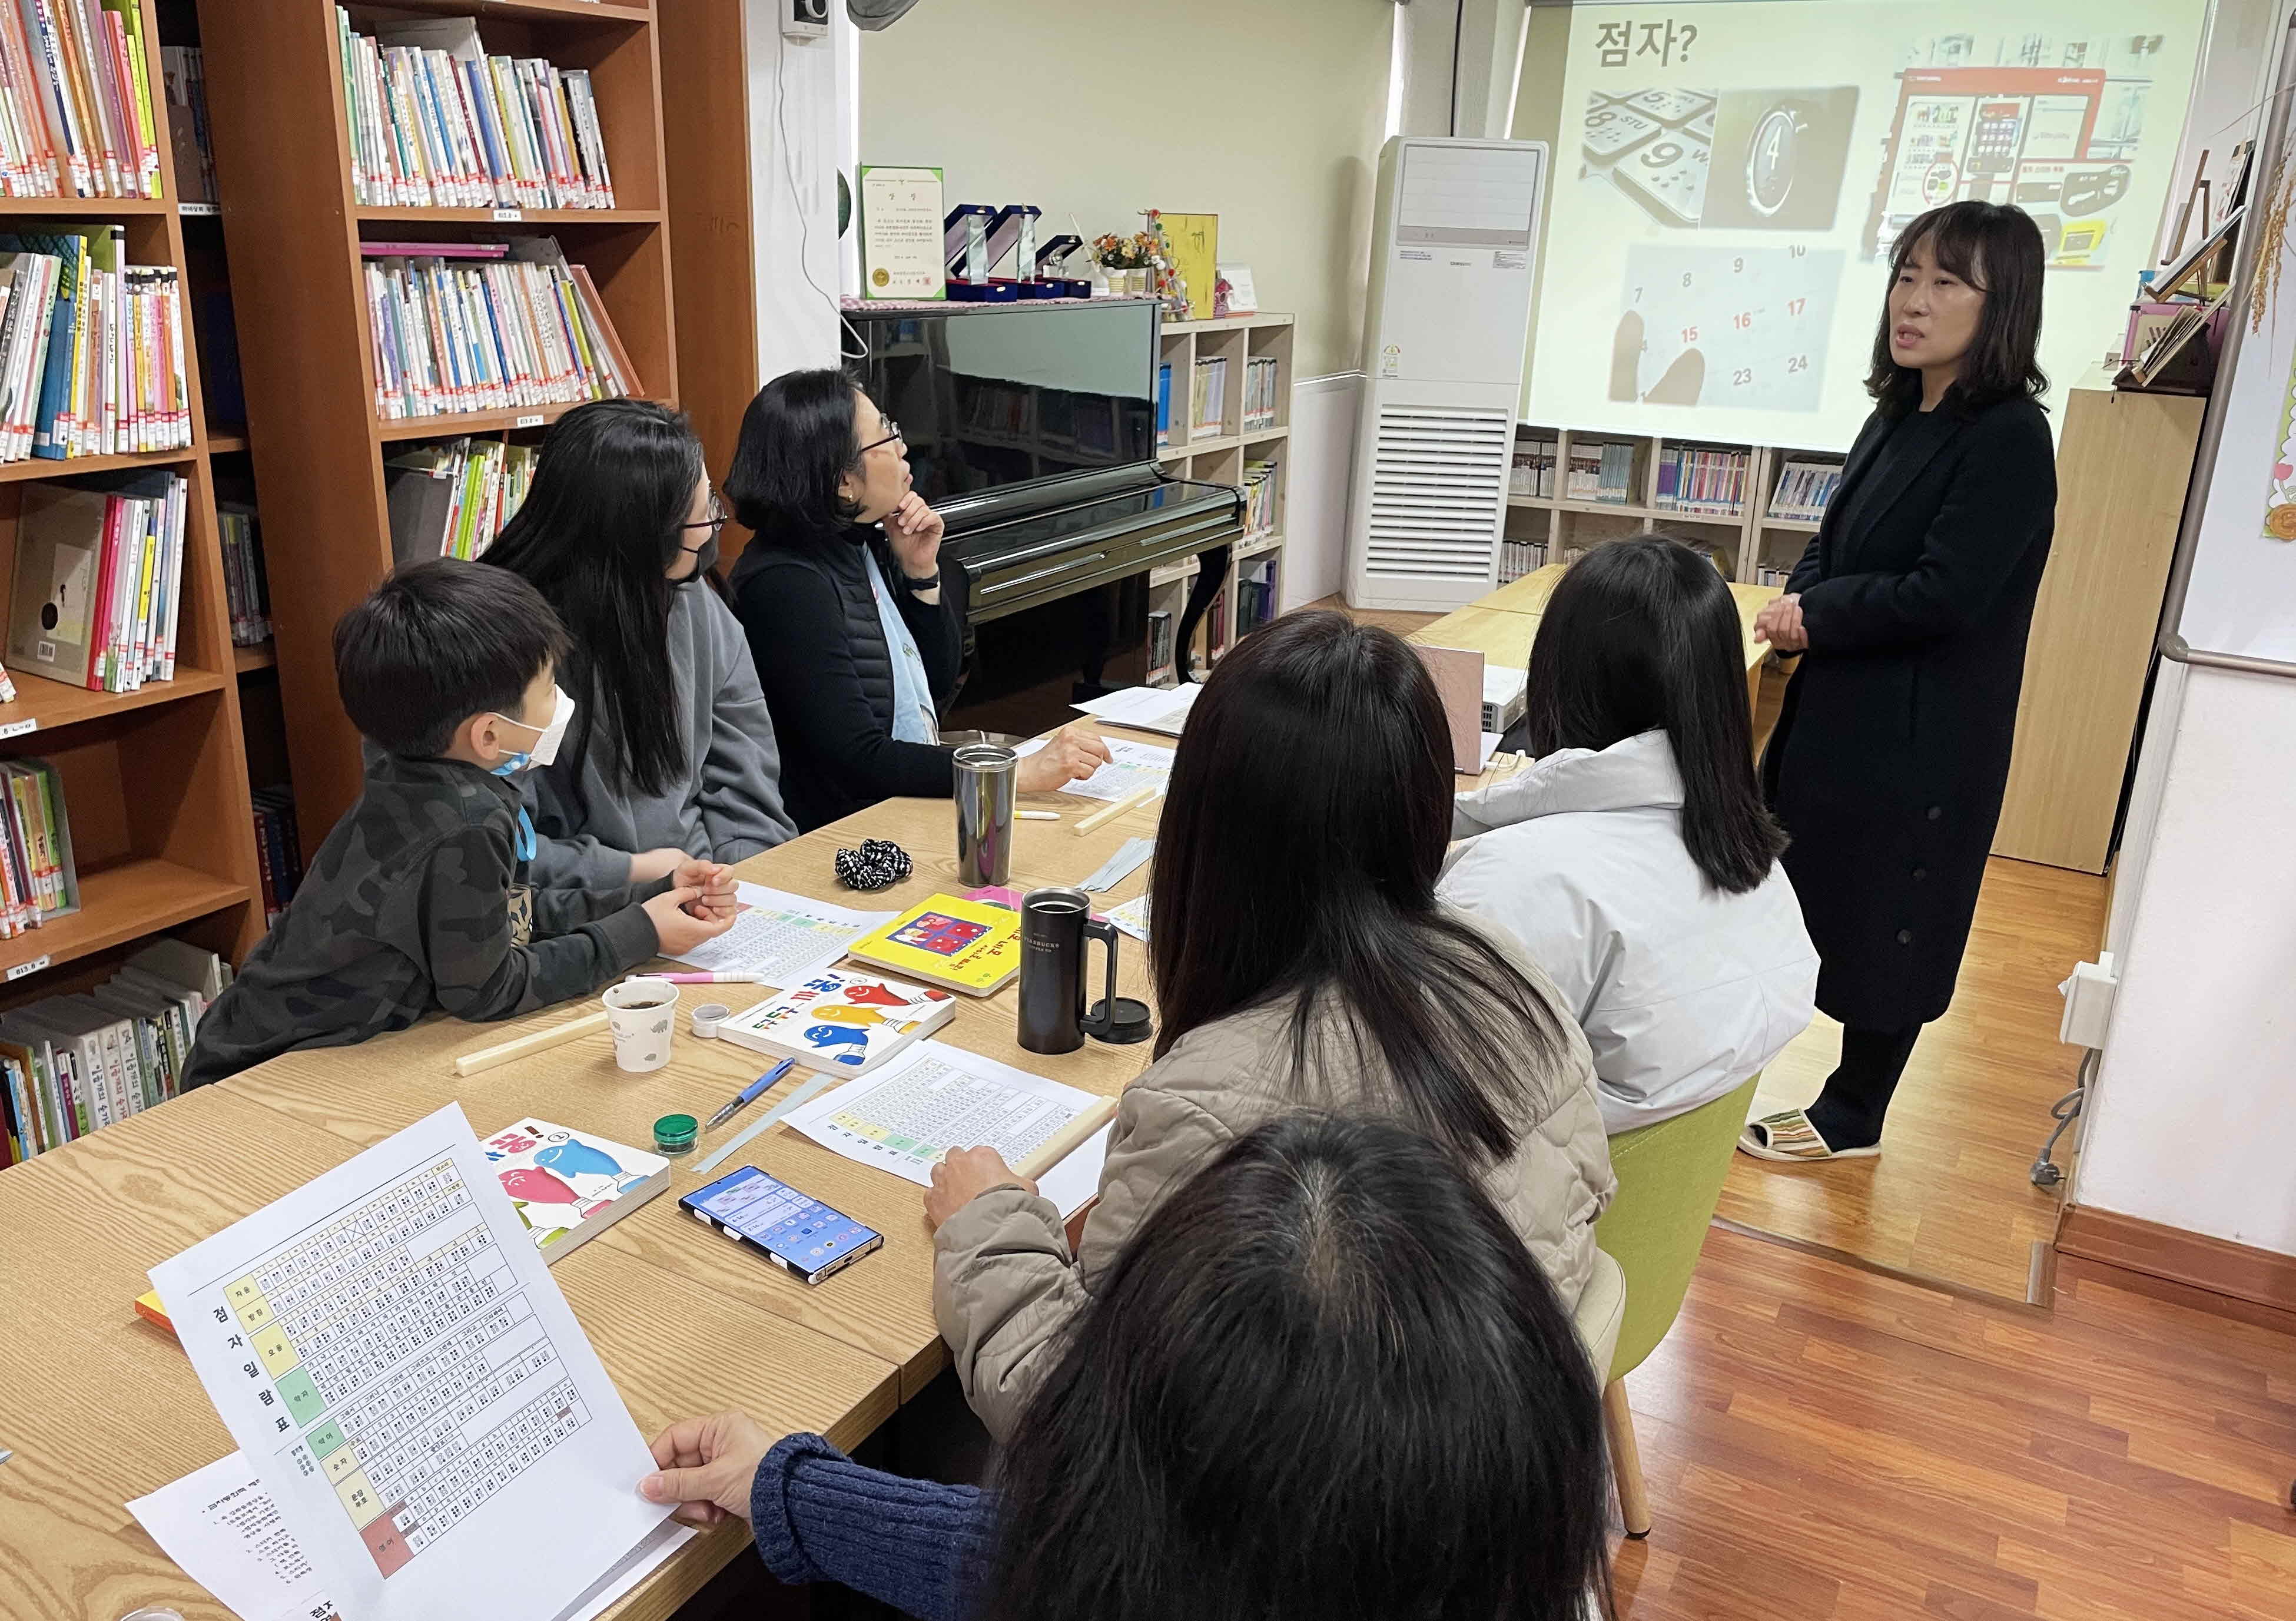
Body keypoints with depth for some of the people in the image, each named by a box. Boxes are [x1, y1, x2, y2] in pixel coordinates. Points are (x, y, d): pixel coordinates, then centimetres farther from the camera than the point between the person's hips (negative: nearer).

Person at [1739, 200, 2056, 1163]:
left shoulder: (2008, 439, -17)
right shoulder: (1898, 417, 7)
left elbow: (1944, 595, -24)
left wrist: (1815, 615, -13)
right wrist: (1798, 605, -8)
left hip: (1920, 739, -8)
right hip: (1839, 713, 8)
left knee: (1884, 928, 7)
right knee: (1791, 897, 18)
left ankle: (1852, 1119, 27)